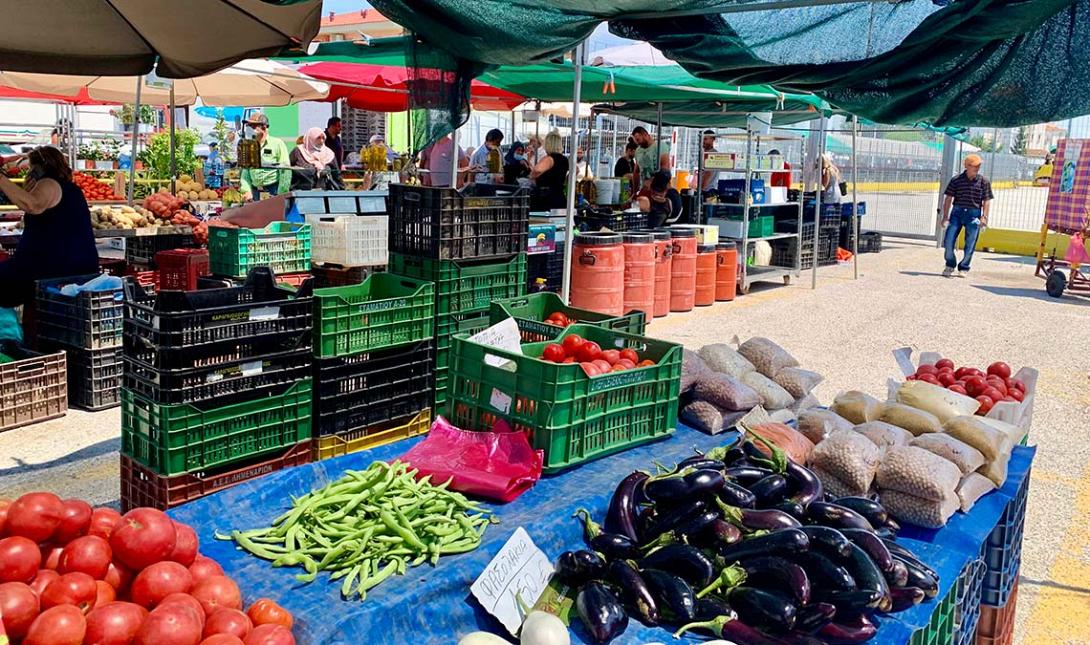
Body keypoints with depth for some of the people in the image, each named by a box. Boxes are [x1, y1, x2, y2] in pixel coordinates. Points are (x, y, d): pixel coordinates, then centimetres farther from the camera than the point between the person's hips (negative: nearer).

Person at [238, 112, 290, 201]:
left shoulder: (277, 144, 0)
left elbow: (285, 171, -6)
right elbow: (245, 173, 13)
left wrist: (281, 196, -12)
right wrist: (247, 190, -3)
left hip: (273, 191, -4)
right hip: (255, 192, 4)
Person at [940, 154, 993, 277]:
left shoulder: (984, 181, 3)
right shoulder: (956, 180, 2)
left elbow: (986, 201, 3)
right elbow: (948, 198, 4)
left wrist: (984, 216, -7)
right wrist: (945, 216, -1)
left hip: (974, 214, 0)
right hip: (957, 212, 0)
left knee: (970, 245, 0)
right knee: (948, 241, -5)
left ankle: (963, 268, 17)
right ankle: (950, 265, 18)